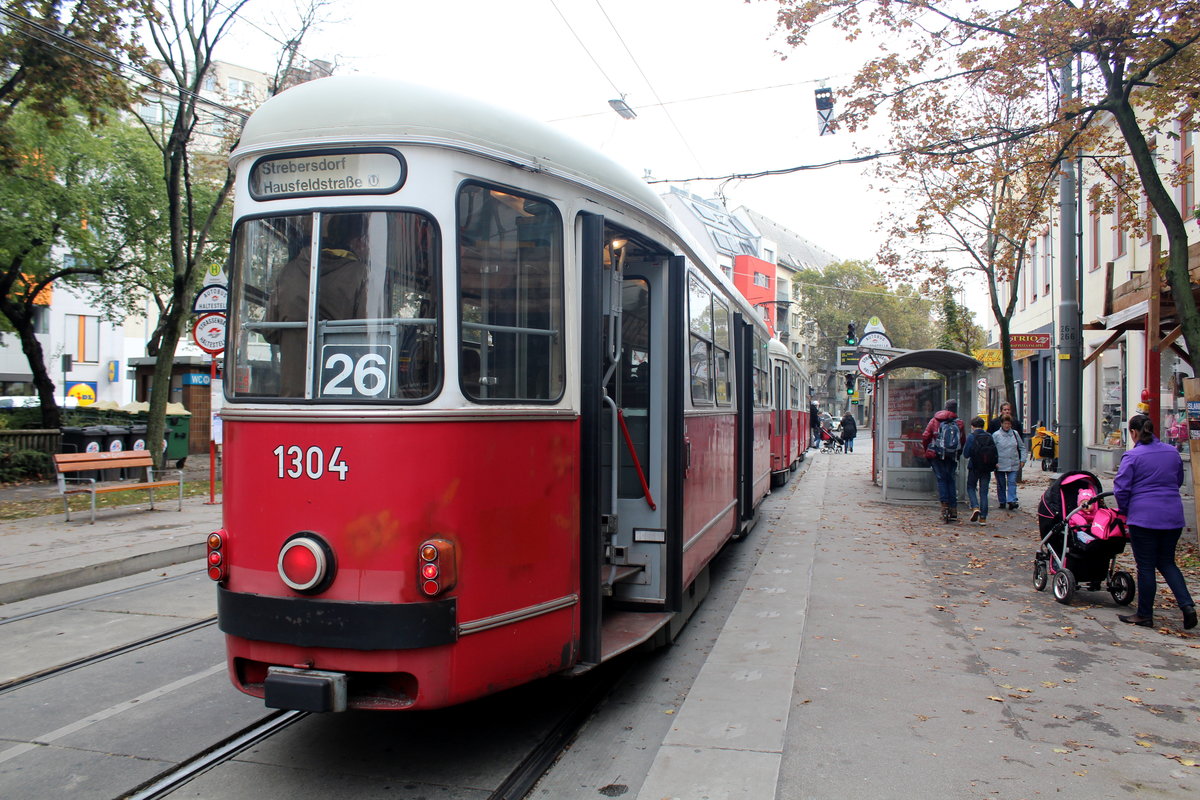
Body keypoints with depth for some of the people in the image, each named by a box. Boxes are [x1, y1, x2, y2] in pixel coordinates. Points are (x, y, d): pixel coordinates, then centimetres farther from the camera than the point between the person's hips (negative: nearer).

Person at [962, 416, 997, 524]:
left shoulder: (971, 437, -9)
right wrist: (994, 464, 17)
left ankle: (975, 507, -11)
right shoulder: (989, 437, 1)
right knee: (984, 491, 8)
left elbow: (966, 454, -9)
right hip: (987, 469, 3)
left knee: (971, 487, 14)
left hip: (974, 468, -3)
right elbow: (995, 453, 3)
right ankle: (983, 517, 6)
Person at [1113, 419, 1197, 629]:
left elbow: (1121, 488, -11)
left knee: (1146, 567, 2)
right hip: (1173, 517, 5)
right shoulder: (1173, 452, 8)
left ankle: (1144, 615, 10)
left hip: (1143, 517, -5)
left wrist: (1124, 510, 5)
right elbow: (1178, 481, 22)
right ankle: (1187, 605, 2)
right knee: (1167, 563, 18)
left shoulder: (1132, 456, -11)